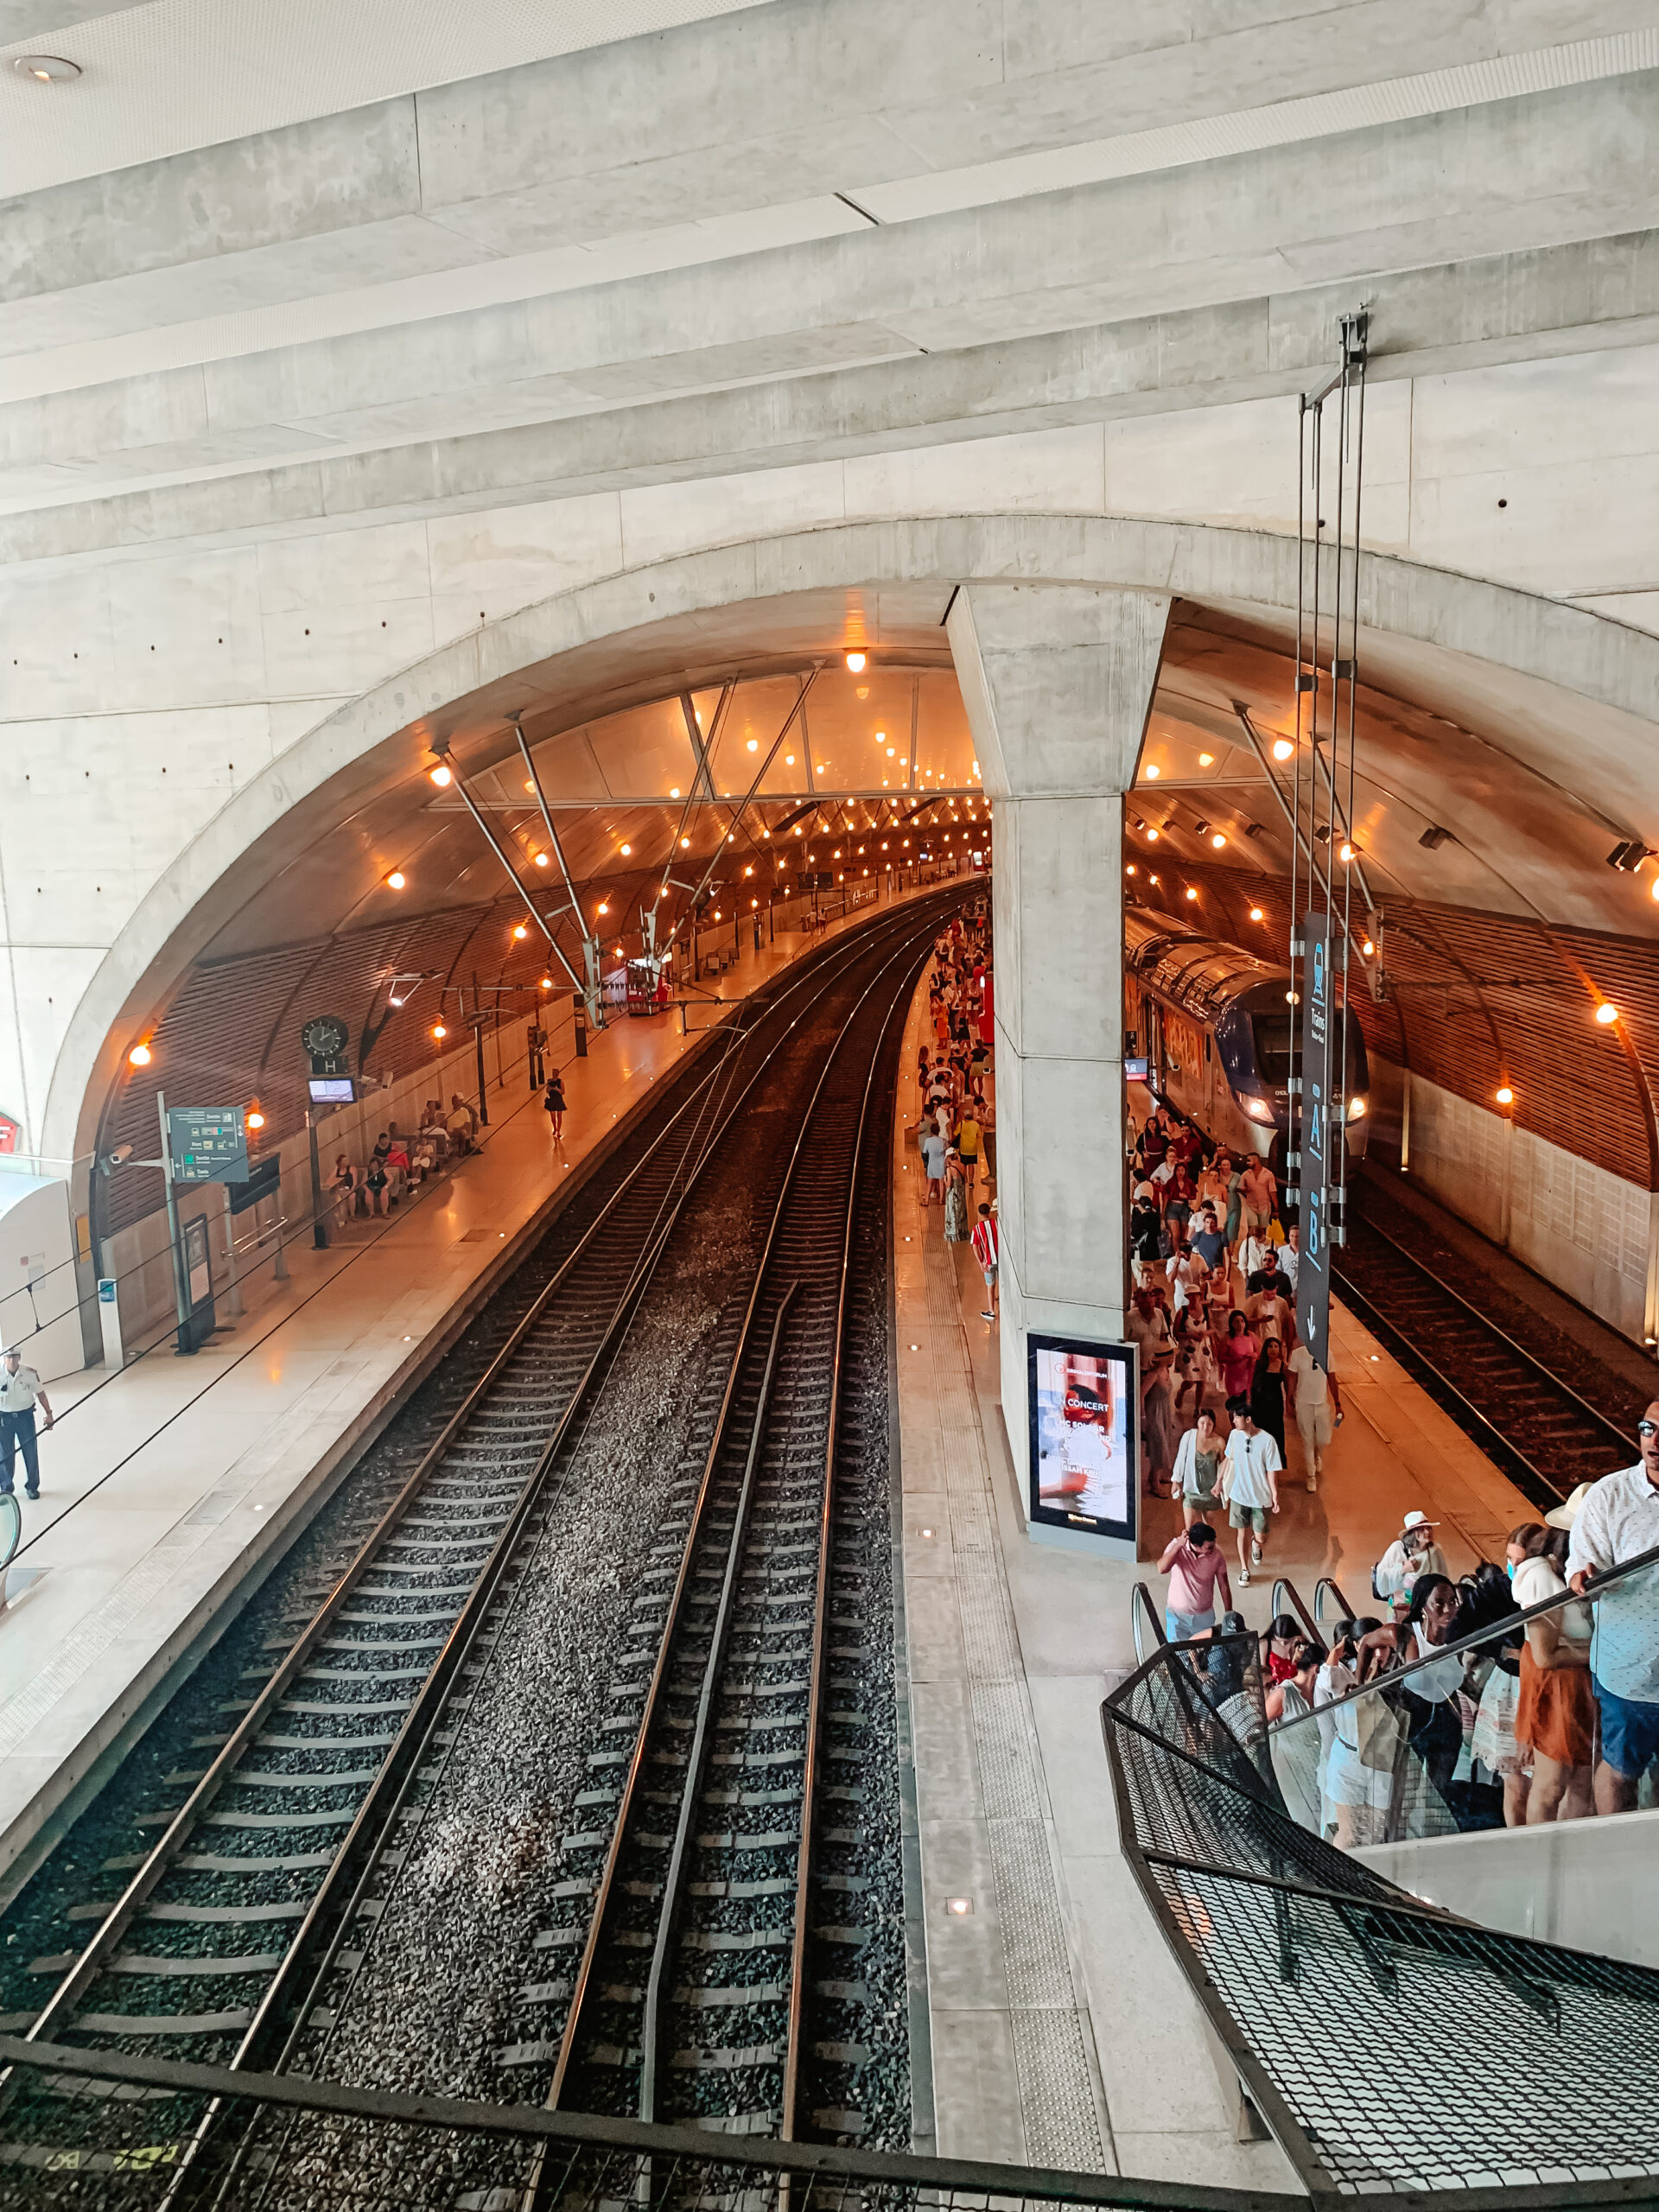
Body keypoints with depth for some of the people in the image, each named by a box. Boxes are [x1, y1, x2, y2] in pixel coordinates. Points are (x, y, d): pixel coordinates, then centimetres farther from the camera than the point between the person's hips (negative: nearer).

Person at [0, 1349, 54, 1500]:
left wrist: (49, 1414, 0)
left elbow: (40, 1393, 2)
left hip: (25, 1415, 1)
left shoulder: (30, 1373, -11)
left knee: (31, 1453, 6)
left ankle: (32, 1486, 24)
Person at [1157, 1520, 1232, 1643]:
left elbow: (1224, 1587, -5)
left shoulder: (1217, 1553, -16)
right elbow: (1161, 1569, -37)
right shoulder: (1176, 1545, -21)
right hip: (1177, 1613, -1)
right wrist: (1179, 1545, -42)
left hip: (1204, 1615, 1)